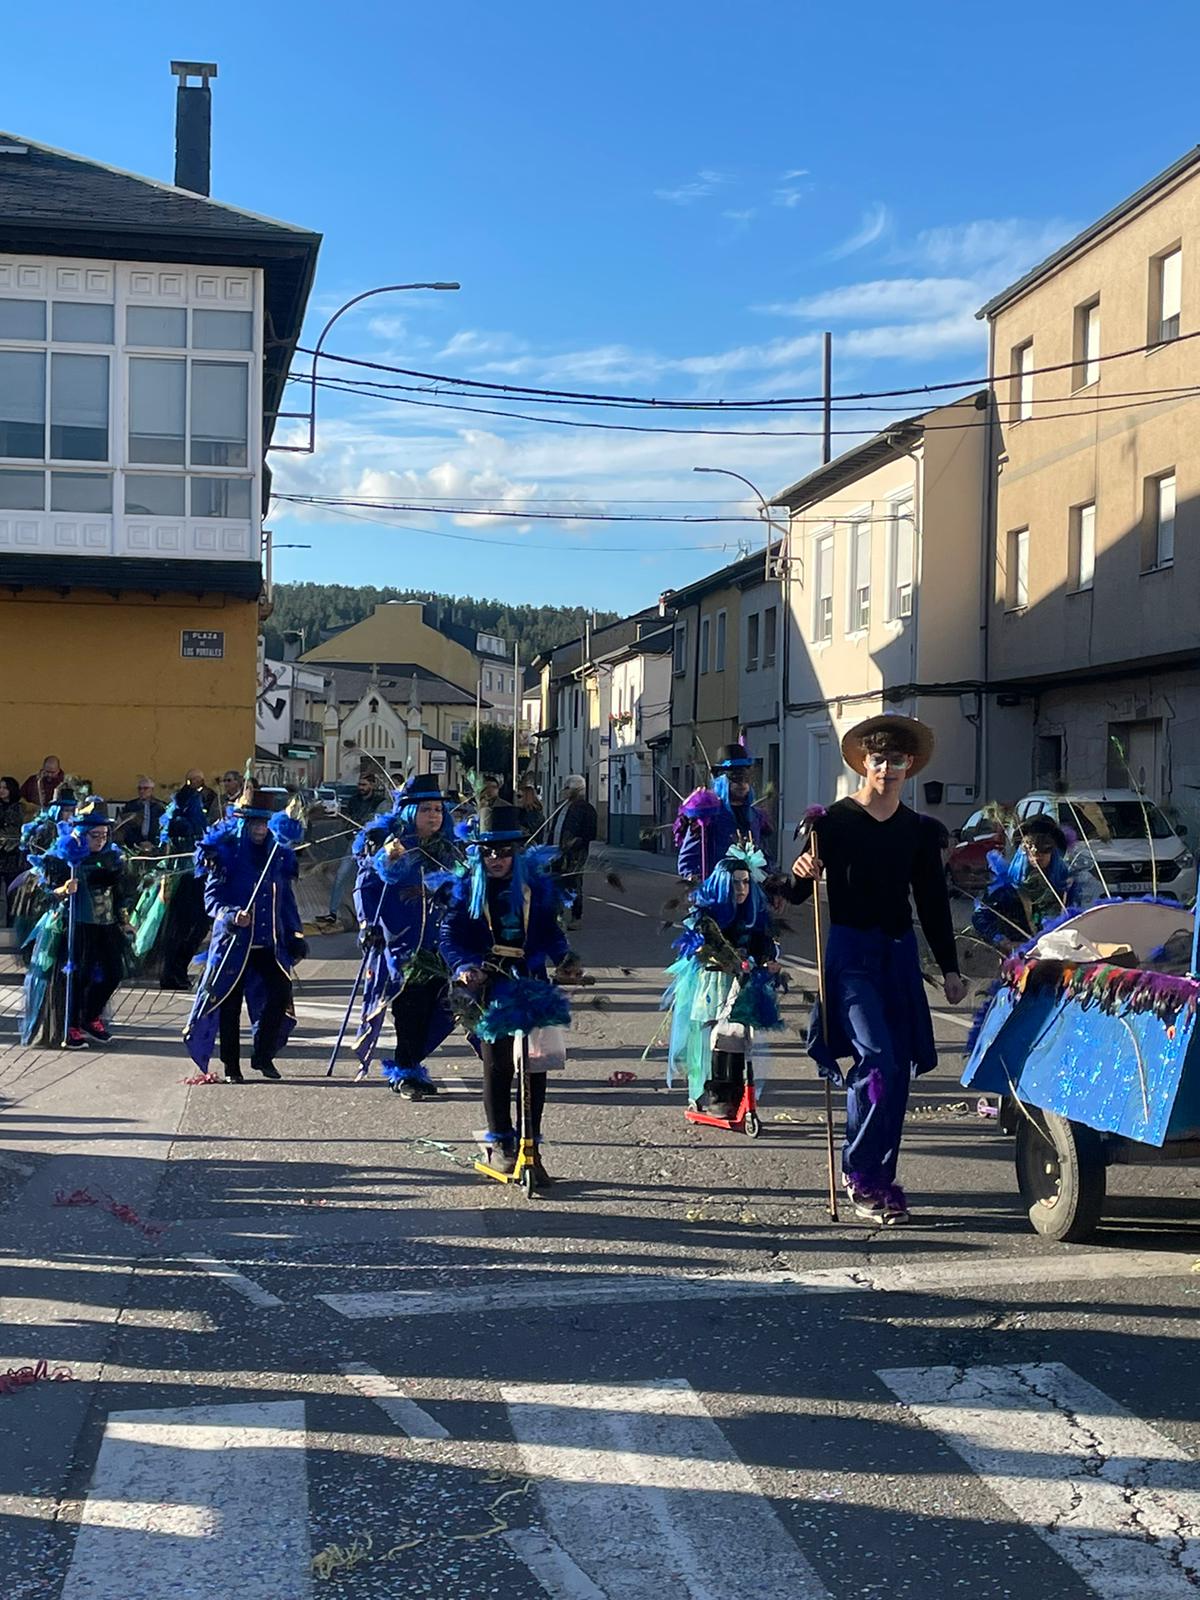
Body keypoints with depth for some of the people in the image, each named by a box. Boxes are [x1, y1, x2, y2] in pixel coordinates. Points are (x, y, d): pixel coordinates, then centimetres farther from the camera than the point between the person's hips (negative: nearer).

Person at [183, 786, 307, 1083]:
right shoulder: (224, 852, -5)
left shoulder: (280, 853, 9)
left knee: (281, 995, -5)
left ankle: (263, 1055, 14)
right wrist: (230, 916, -26)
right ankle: (231, 1066, 15)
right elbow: (212, 897, -8)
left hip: (270, 942, 4)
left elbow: (286, 898, 16)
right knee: (229, 1002, 2)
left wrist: (294, 936, 14)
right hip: (233, 941, -4)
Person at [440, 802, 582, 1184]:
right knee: (497, 1063, -5)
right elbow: (449, 935, -2)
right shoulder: (467, 888, 4)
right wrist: (463, 966, -19)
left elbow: (550, 931, 14)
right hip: (488, 986, -2)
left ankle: (531, 1147, 8)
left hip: (531, 981, 2)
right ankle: (499, 1144, 10)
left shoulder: (537, 886, 8)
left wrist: (565, 959, -4)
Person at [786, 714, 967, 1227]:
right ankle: (859, 1172, -3)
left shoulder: (919, 830, 10)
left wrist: (949, 968, 13)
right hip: (849, 953, -5)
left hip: (899, 954, 5)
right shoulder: (834, 821, -3)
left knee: (898, 1069, 4)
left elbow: (933, 903, 16)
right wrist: (802, 873, -24)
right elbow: (798, 894, -2)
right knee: (877, 1059, -18)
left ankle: (880, 1178, 15)